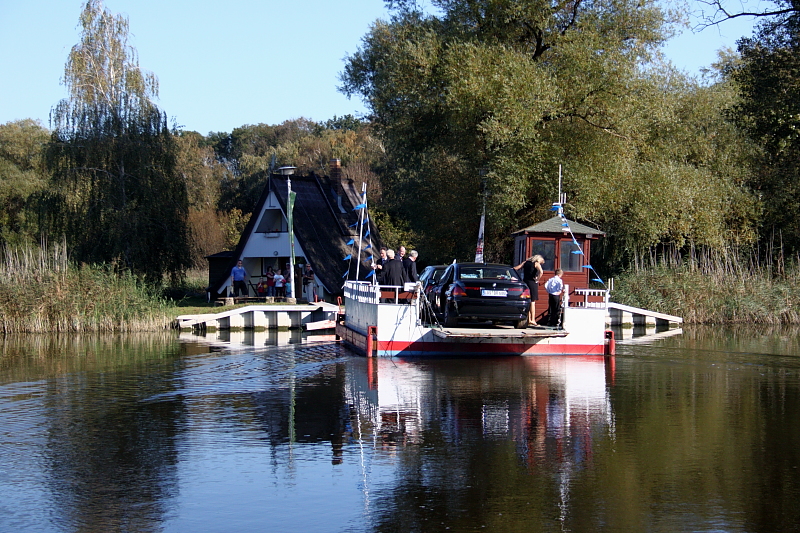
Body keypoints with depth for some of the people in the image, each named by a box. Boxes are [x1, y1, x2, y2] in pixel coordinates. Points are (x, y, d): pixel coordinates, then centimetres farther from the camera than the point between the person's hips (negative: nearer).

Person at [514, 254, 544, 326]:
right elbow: (541, 272, -21)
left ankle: (529, 320, 11)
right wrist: (537, 279, -9)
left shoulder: (525, 263, 14)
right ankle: (532, 320, -8)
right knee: (533, 302, -3)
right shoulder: (536, 264, -3)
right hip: (532, 282, -5)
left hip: (525, 282, 5)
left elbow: (515, 268, 11)